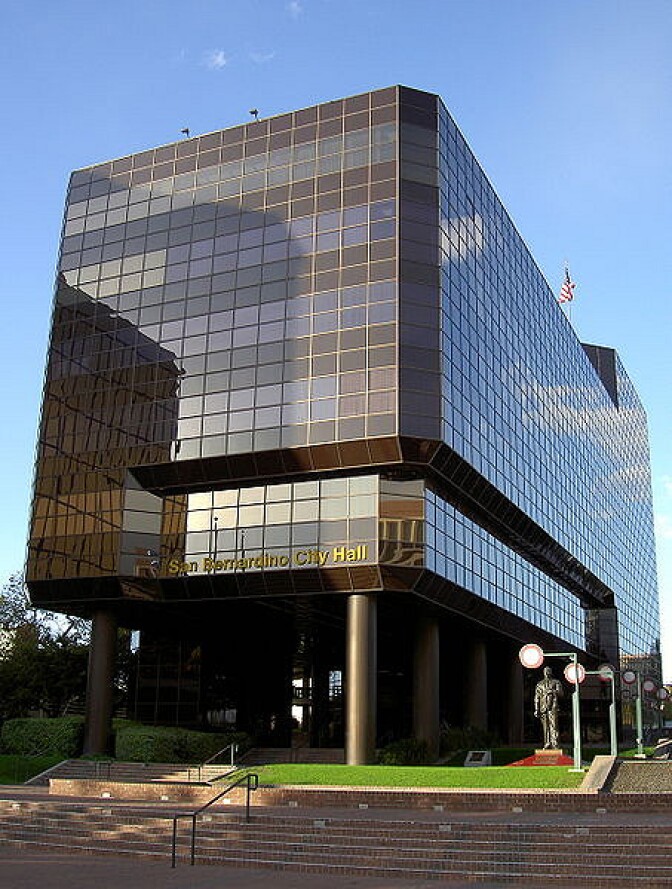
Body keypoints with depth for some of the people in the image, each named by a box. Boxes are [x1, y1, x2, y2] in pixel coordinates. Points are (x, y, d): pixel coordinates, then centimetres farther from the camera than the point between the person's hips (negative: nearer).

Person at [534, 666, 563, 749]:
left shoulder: (556, 682, 12)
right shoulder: (539, 684, 19)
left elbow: (560, 694, 2)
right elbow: (537, 698, 15)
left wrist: (553, 691, -17)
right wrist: (536, 709, 8)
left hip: (553, 707, -3)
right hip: (543, 707, 3)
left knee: (553, 726, -12)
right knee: (545, 727, 3)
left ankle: (554, 744, -15)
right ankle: (547, 744, 6)